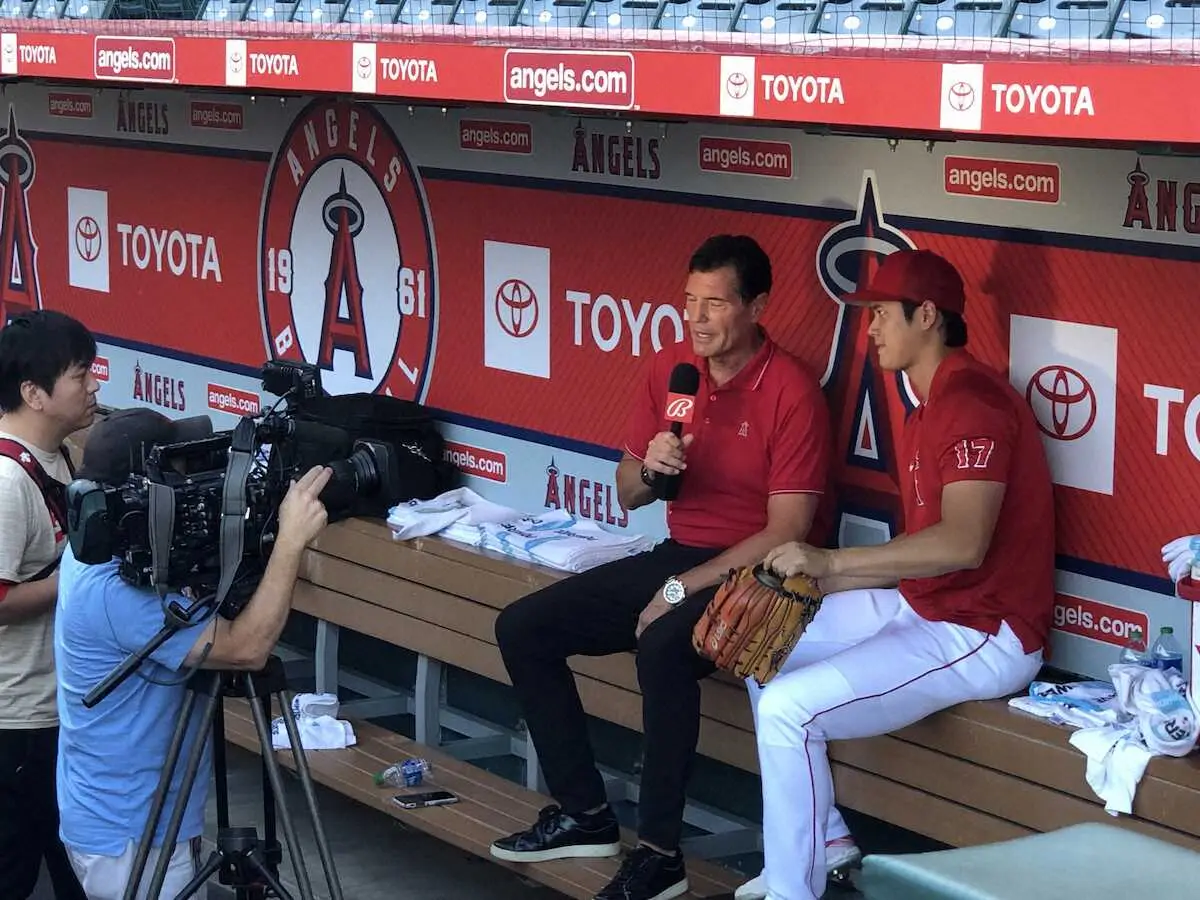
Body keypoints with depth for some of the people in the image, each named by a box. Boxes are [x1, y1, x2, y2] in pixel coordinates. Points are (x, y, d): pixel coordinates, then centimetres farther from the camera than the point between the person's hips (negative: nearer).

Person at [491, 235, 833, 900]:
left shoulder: (791, 391, -16)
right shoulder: (669, 369, 5)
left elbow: (787, 532, -18)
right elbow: (627, 495, 13)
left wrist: (682, 589, -19)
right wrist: (648, 470, -11)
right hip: (676, 556, 8)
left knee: (661, 647, -37)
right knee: (522, 628, -1)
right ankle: (584, 814, 8)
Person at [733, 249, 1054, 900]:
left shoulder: (969, 400, -19)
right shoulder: (931, 407, 16)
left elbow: (962, 544, -31)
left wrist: (830, 562, -27)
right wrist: (820, 582, 1)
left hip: (983, 632, -11)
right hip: (922, 603, 11)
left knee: (788, 707, -22)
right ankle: (821, 843, 19)